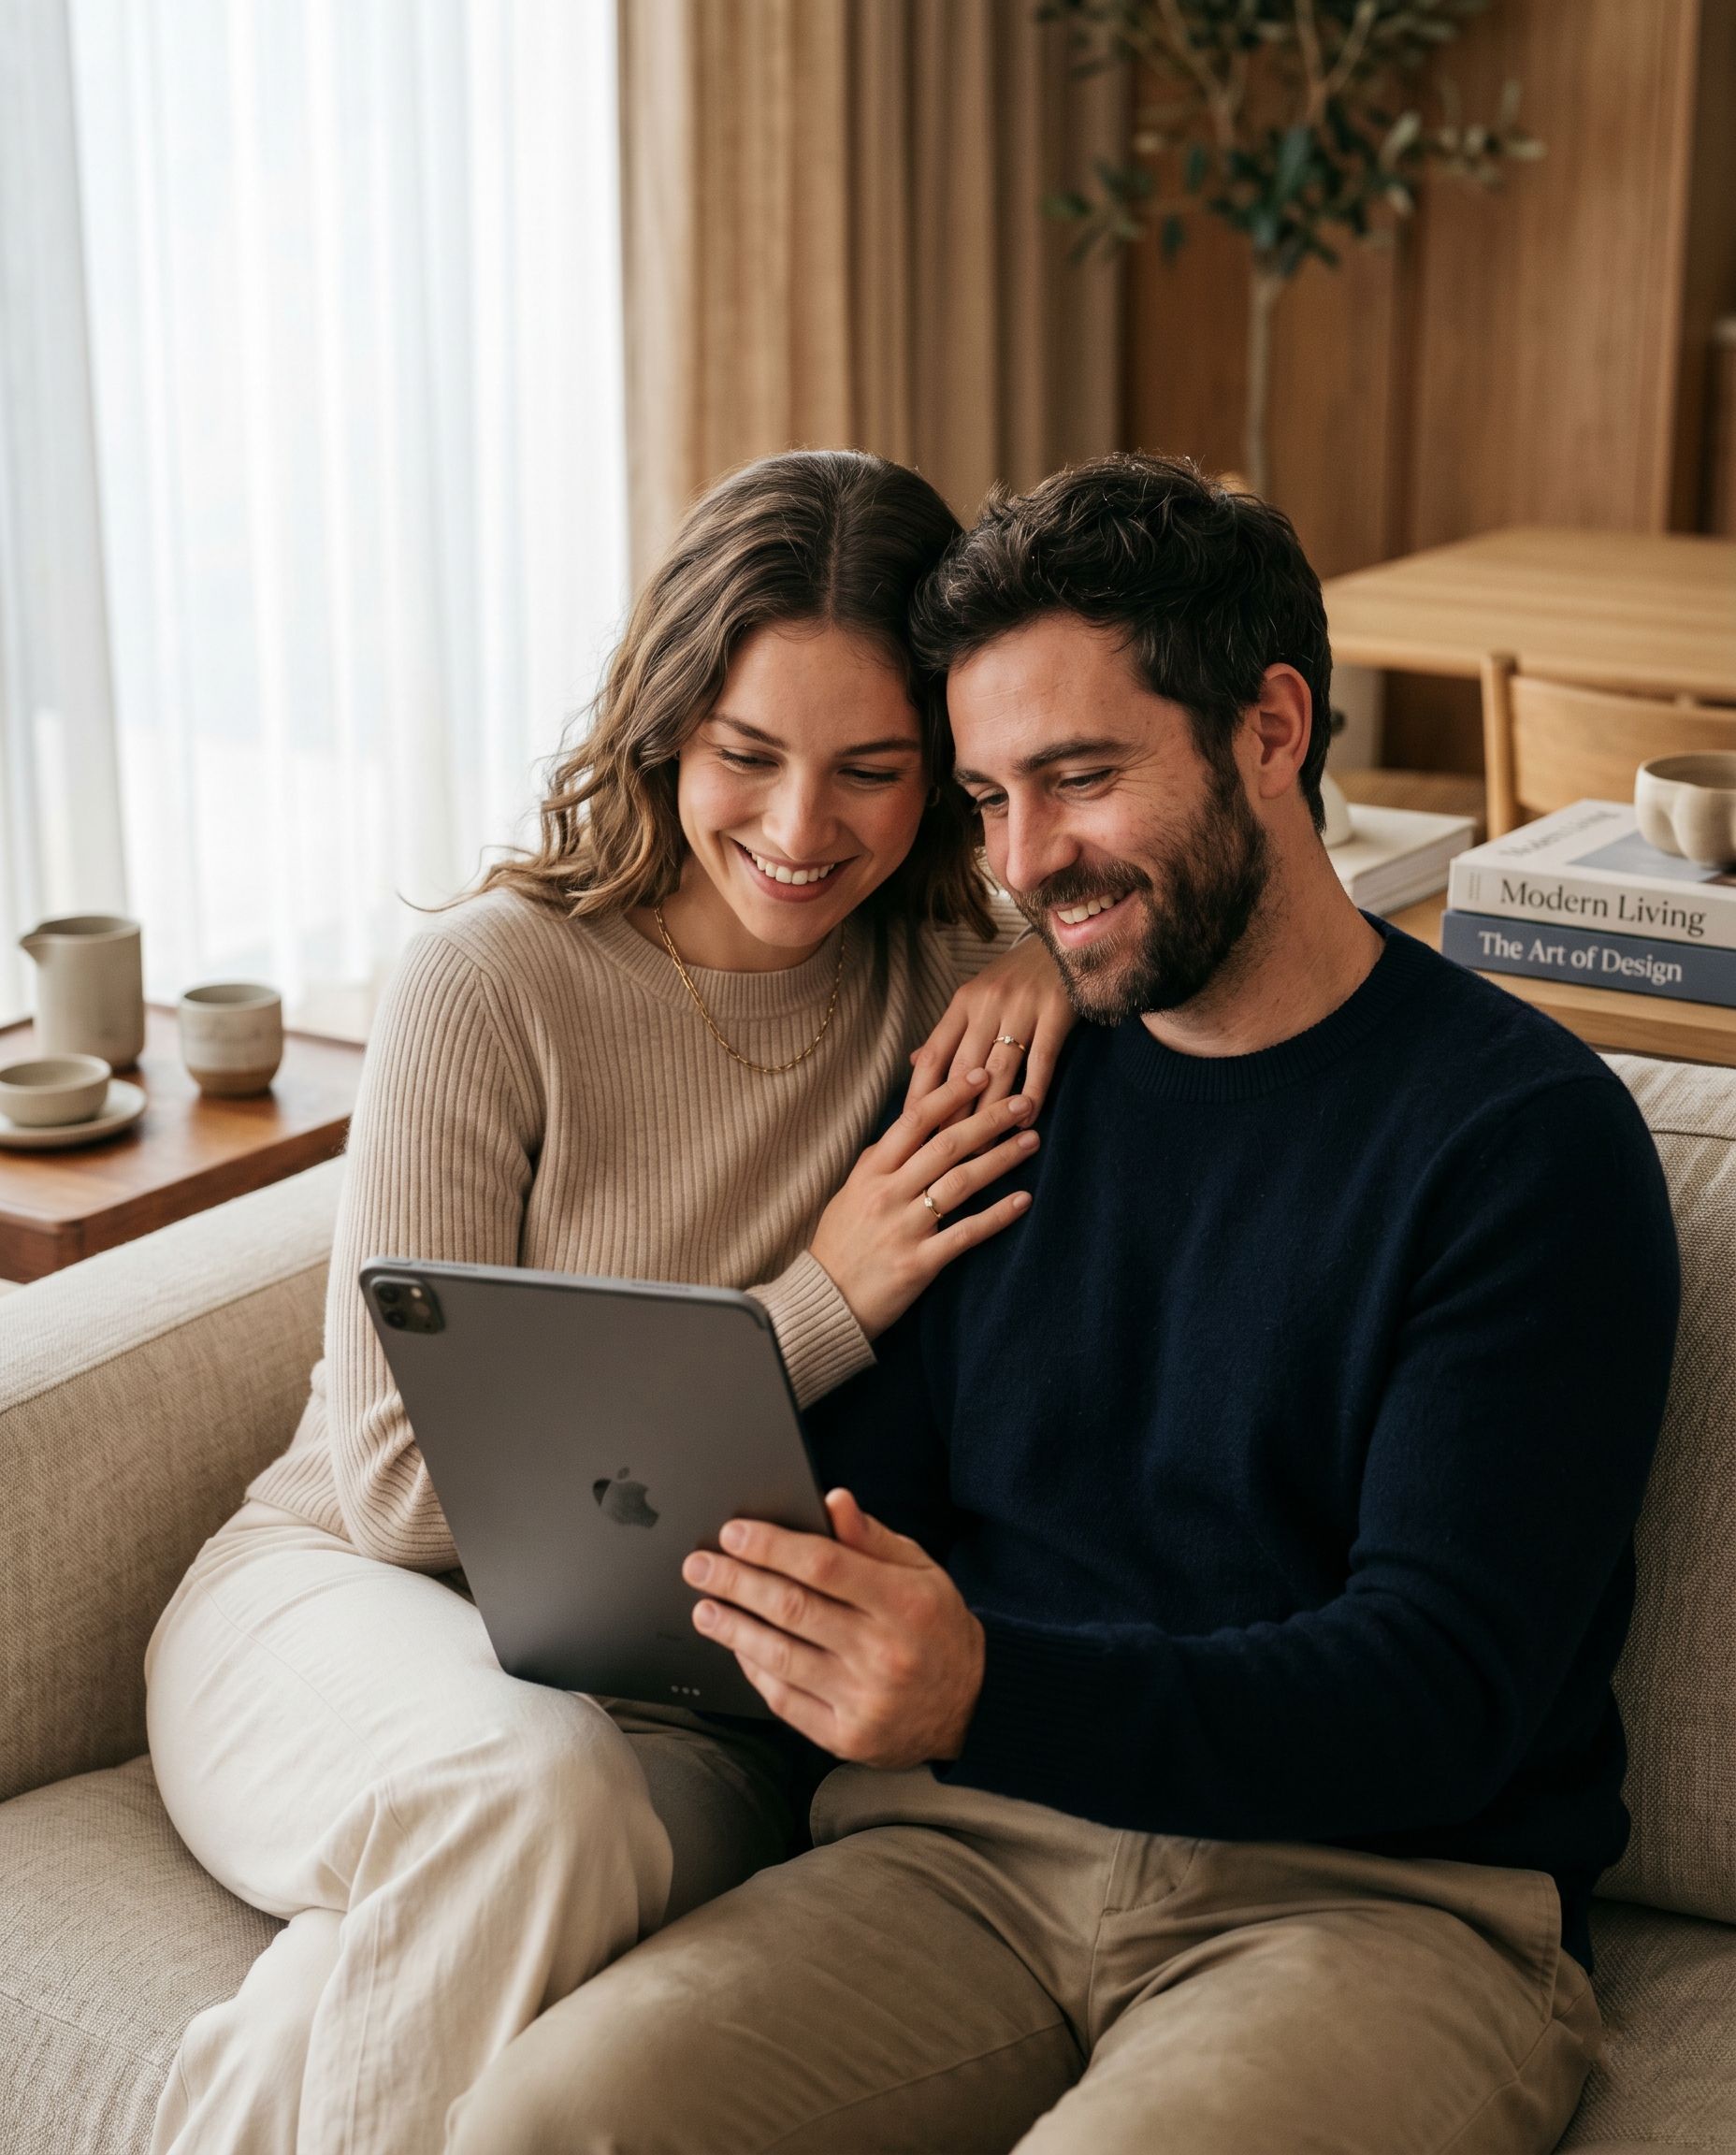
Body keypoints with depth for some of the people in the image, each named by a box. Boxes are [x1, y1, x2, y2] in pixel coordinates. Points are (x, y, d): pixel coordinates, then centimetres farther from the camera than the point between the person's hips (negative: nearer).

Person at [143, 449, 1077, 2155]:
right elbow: (405, 1485, -13)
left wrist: (1069, 950, -12)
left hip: (687, 1691, 3)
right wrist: (821, 1303, -16)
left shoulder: (946, 975, 0)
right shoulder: (493, 983, -12)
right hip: (351, 1596, -2)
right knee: (528, 1785, -38)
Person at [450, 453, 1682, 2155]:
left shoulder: (1526, 1135, -3)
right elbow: (861, 1496, 14)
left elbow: (1436, 1695, -12)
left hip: (1378, 1889, -4)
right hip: (970, 1844, 4)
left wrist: (989, 1693, -28)